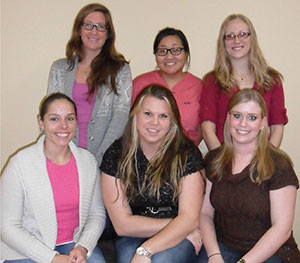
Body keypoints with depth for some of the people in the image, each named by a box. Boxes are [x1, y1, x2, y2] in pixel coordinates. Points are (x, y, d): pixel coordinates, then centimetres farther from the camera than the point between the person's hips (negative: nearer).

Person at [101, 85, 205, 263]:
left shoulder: (187, 153, -8)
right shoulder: (117, 155, -6)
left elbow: (190, 218, -13)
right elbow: (122, 224, -8)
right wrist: (177, 225, -11)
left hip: (178, 240, -1)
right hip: (134, 237, 1)